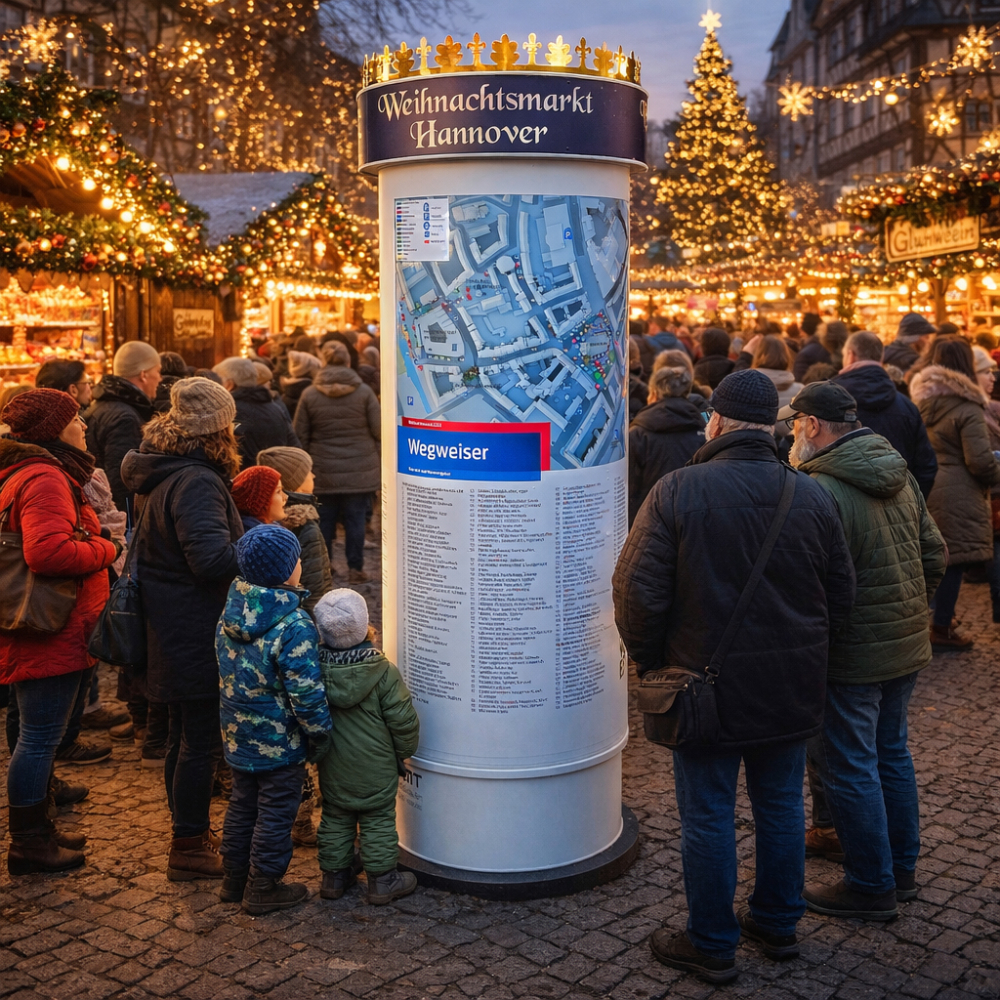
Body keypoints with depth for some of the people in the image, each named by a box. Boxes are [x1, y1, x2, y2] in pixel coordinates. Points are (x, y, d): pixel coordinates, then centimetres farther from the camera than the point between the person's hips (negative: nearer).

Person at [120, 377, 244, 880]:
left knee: (185, 734, 20)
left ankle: (190, 834, 34)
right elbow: (212, 557, -31)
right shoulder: (195, 482, -22)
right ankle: (188, 849, 12)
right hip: (197, 635, -10)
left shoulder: (162, 476, 9)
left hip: (171, 629, 10)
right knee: (201, 740, 1)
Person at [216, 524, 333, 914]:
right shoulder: (294, 626, -26)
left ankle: (234, 879, 34)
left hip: (238, 735, 7)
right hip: (279, 742, -7)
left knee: (242, 805, 21)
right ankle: (263, 889, 20)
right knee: (275, 813, 9)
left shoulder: (230, 612, -2)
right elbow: (306, 692, -23)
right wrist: (320, 737, -8)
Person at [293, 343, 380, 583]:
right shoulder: (364, 392, -3)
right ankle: (355, 568, 7)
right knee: (355, 518, 4)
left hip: (323, 471, 1)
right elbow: (378, 431, -2)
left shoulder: (309, 394, 0)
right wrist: (379, 463, 11)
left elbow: (300, 436, 4)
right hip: (359, 470, -1)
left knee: (324, 519, 9)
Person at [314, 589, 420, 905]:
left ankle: (334, 875, 29)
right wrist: (404, 751, 4)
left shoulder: (315, 668, -11)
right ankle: (382, 880, 18)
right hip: (375, 768, -4)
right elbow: (403, 720, -15)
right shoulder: (383, 671, -21)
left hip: (332, 767, 4)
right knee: (378, 821, 9)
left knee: (335, 818, 18)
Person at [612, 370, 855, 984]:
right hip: (792, 690, 4)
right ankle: (778, 925, 34)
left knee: (708, 815, 8)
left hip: (708, 684, -4)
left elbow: (638, 590, -16)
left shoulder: (678, 491, -14)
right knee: (781, 805, 18)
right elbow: (842, 596, 5)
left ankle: (712, 946, 19)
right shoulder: (813, 497, -2)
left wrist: (649, 659, 1)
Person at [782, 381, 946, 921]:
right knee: (891, 753, 21)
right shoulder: (900, 476, 5)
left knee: (849, 768, 5)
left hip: (852, 654, -9)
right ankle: (901, 869, 34)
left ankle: (871, 887, 17)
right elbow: (934, 554, 12)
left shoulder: (821, 491, -23)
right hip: (907, 647, 9)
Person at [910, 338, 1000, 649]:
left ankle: (939, 618, 29)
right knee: (954, 559, 3)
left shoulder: (921, 400, 7)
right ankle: (941, 629, 10)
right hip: (957, 494, -7)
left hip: (925, 489, 7)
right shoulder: (967, 407, -15)